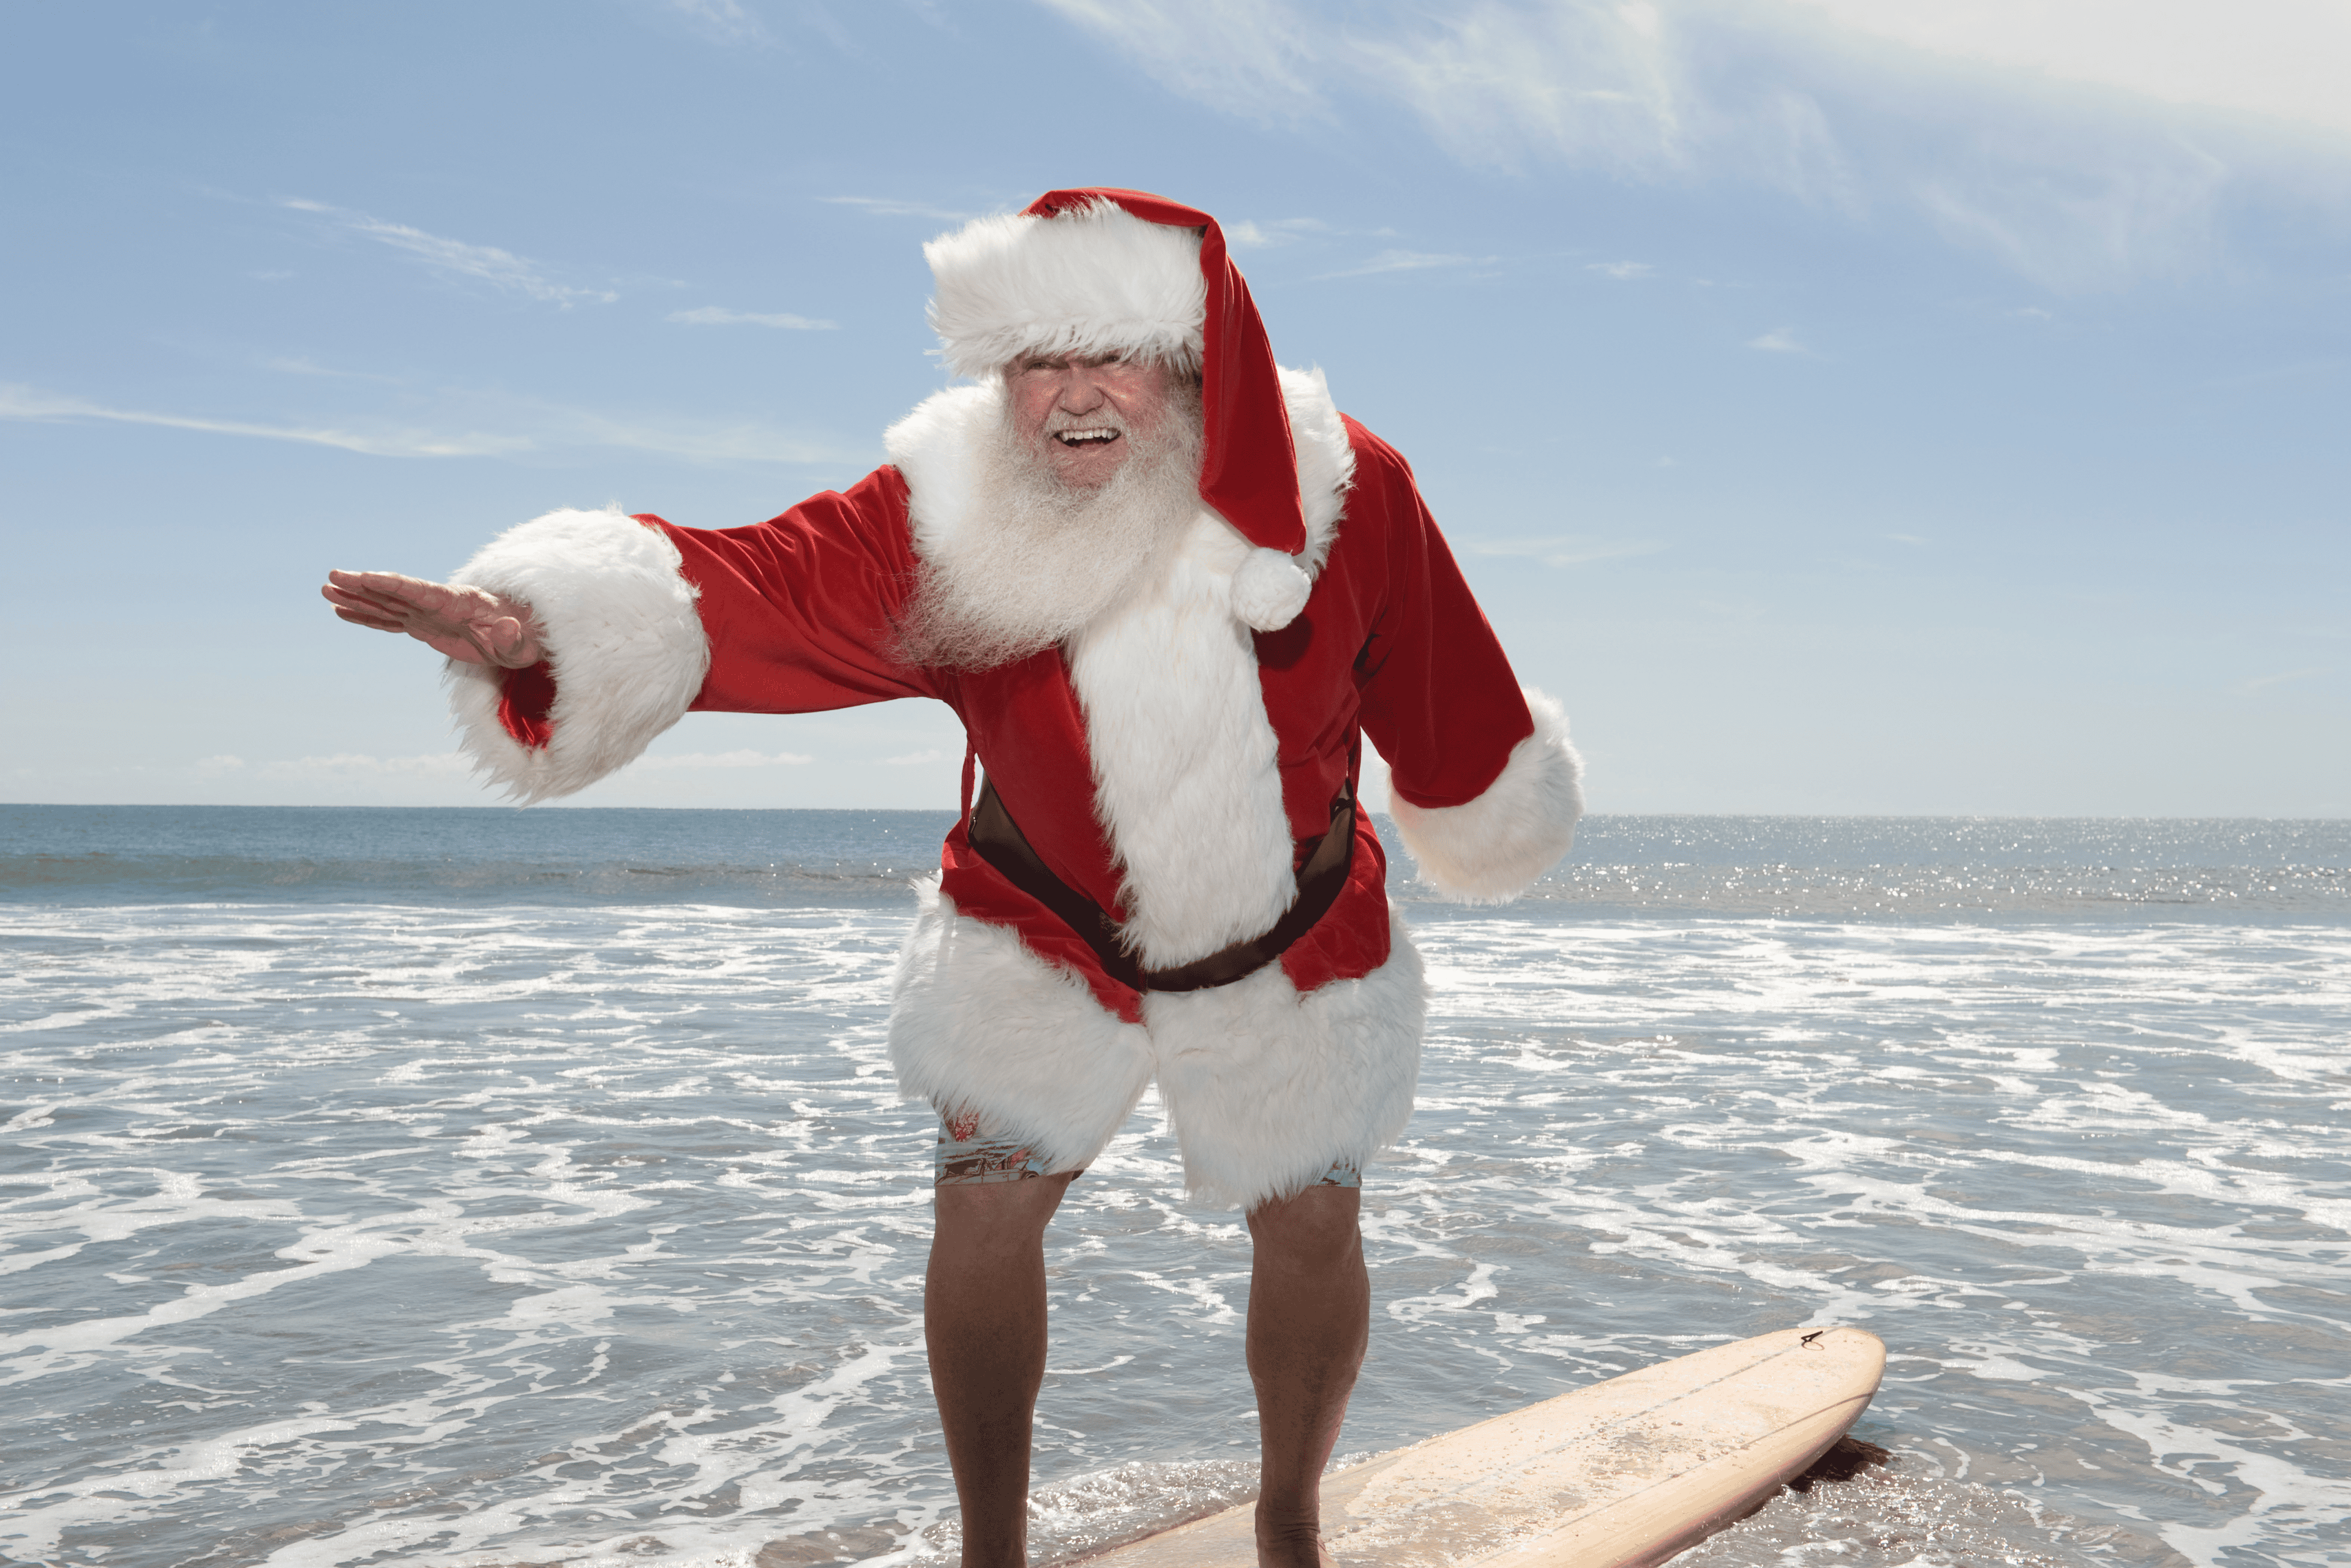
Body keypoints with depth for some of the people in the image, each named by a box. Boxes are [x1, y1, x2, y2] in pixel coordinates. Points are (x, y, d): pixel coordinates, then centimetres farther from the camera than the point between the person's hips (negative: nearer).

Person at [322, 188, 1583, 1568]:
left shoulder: (1345, 491, -22)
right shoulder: (947, 518, -23)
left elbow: (1442, 685, -5)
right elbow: (763, 586, -36)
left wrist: (1499, 807, 12)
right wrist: (544, 624, -54)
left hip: (1292, 945, 1)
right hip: (1042, 932, 0)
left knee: (1312, 1232, 7)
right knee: (985, 1209, -7)